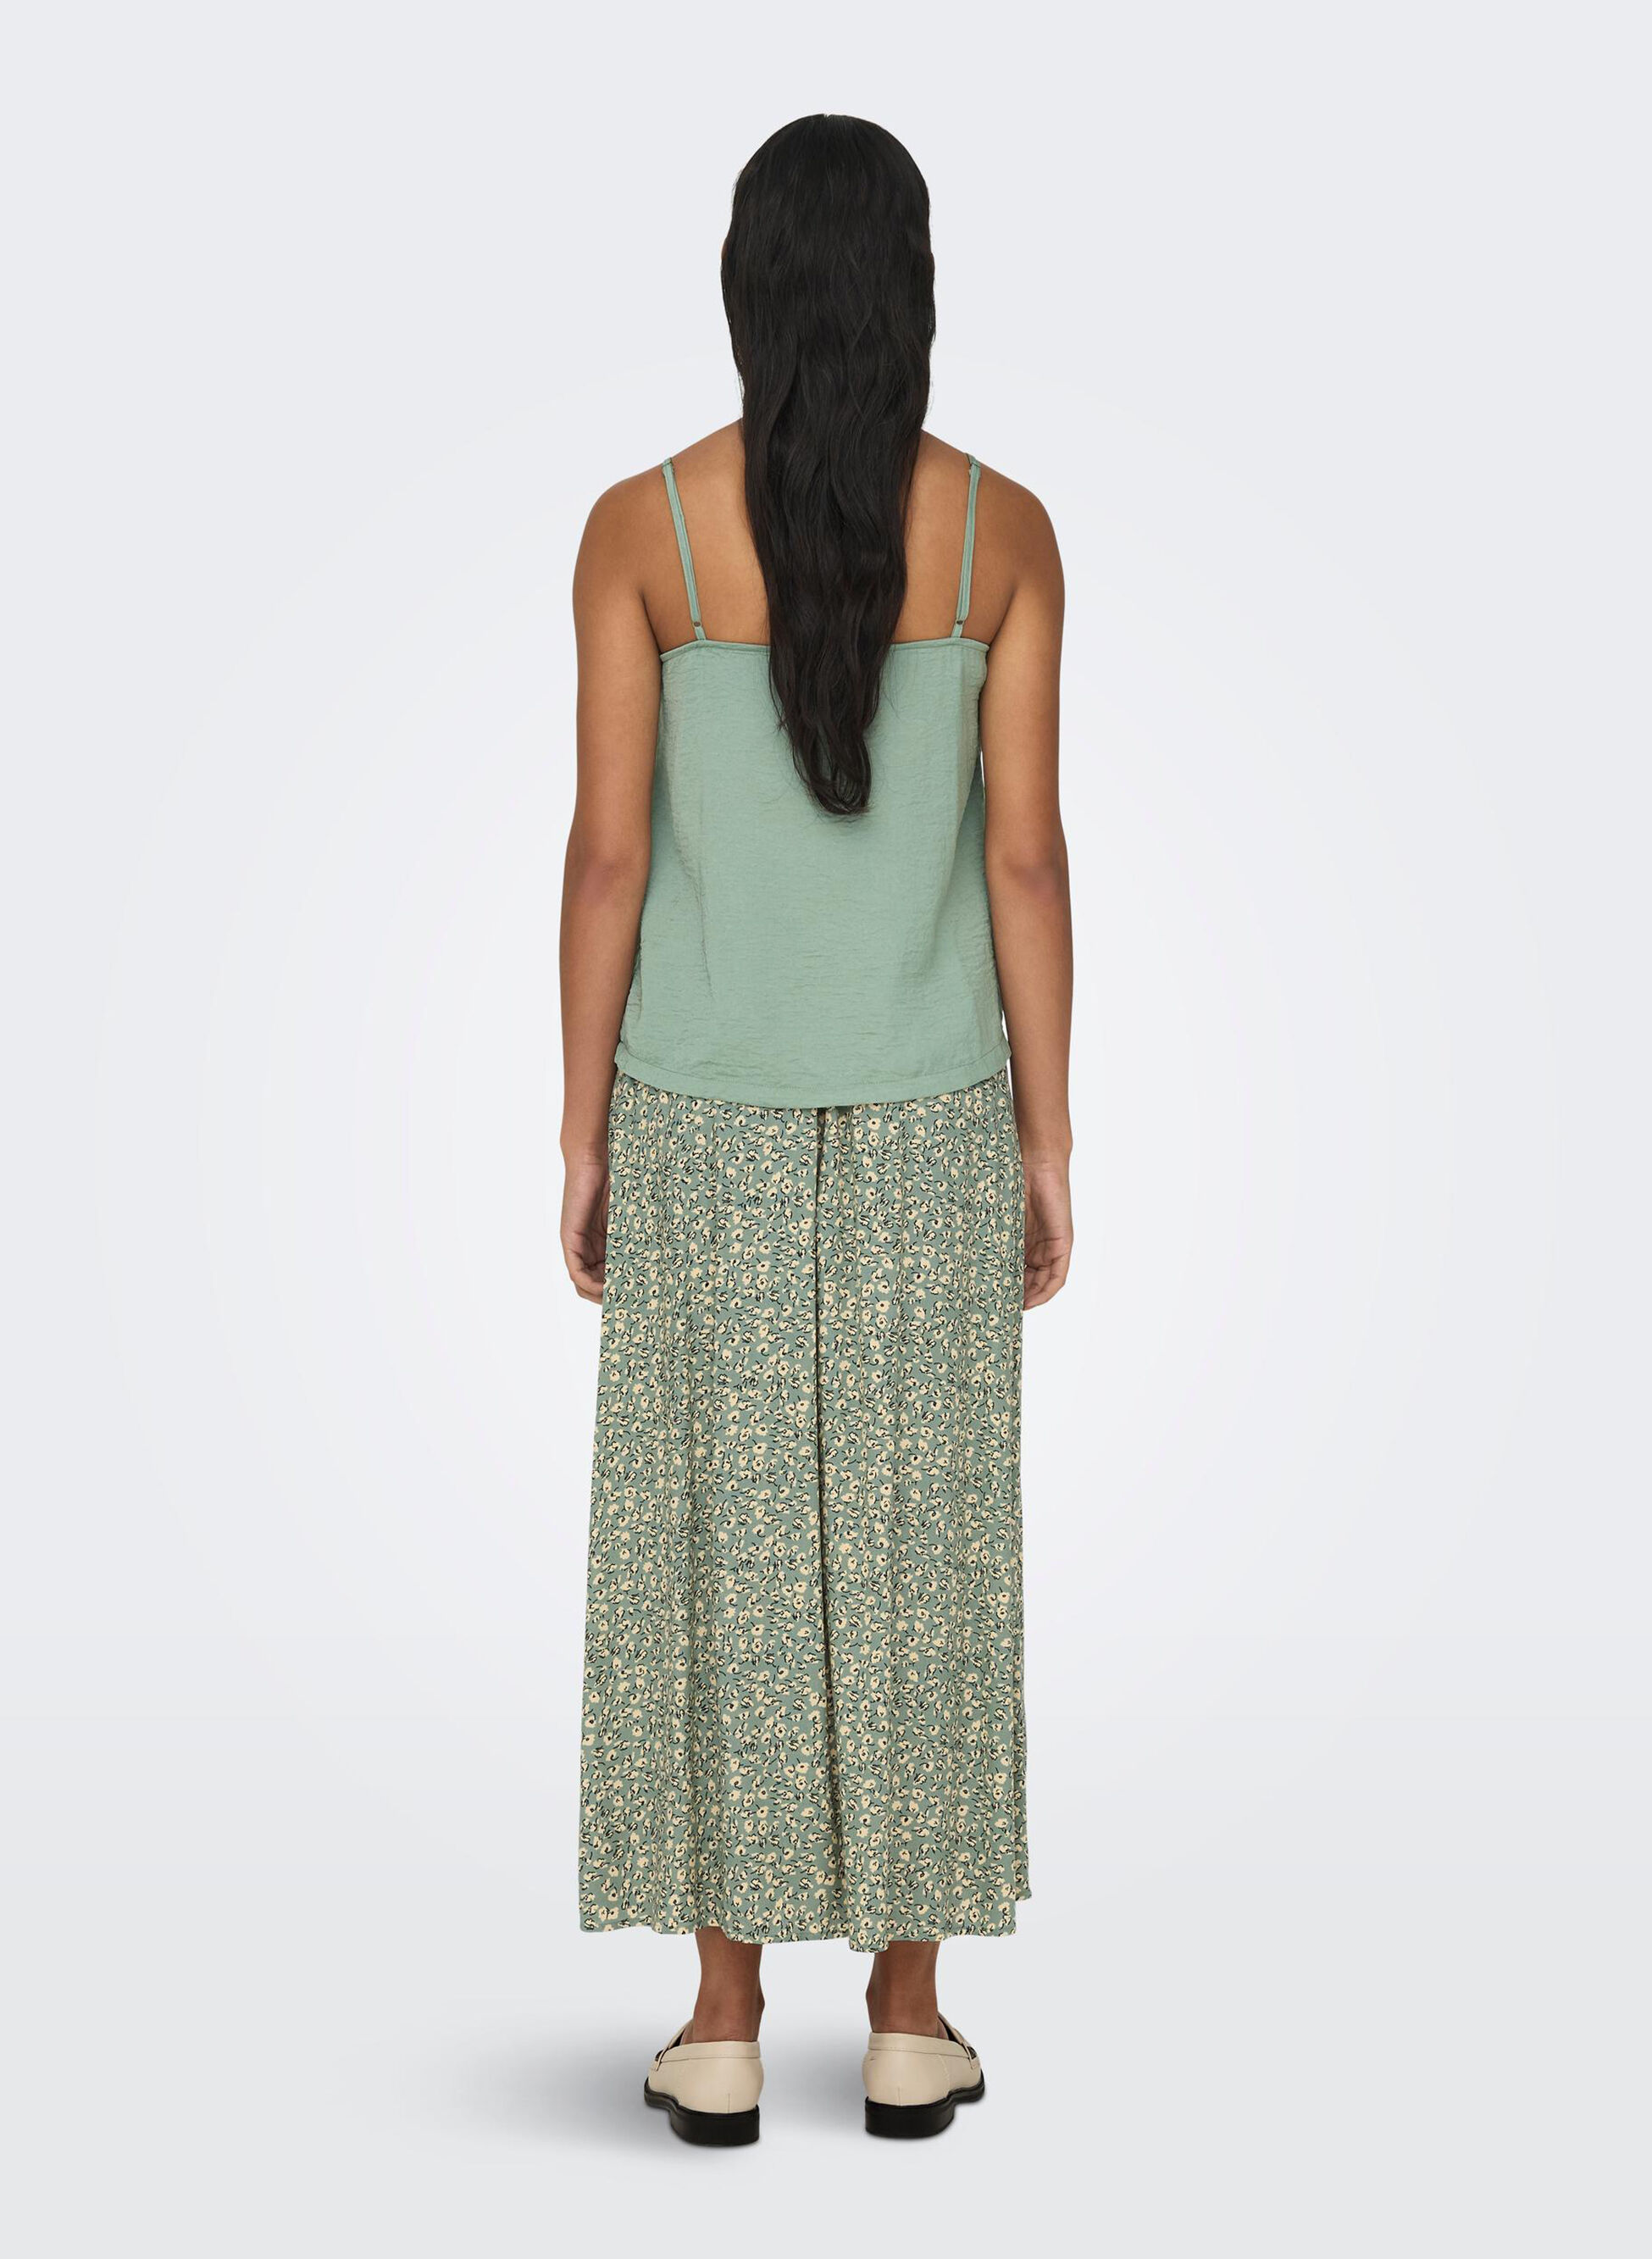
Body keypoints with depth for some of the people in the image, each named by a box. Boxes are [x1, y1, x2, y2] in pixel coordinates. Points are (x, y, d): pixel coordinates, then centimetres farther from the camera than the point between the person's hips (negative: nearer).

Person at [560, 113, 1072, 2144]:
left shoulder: (642, 526, -7)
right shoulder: (1001, 526, -4)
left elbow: (609, 852, -7)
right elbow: (1023, 853, -4)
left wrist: (583, 1135, 2)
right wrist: (1045, 1140, 4)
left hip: (705, 1116, -1)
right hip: (928, 1116, 1)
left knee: (719, 1546, 7)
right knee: (918, 1547, 9)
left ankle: (722, 2031, 13)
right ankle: (910, 2021, 17)